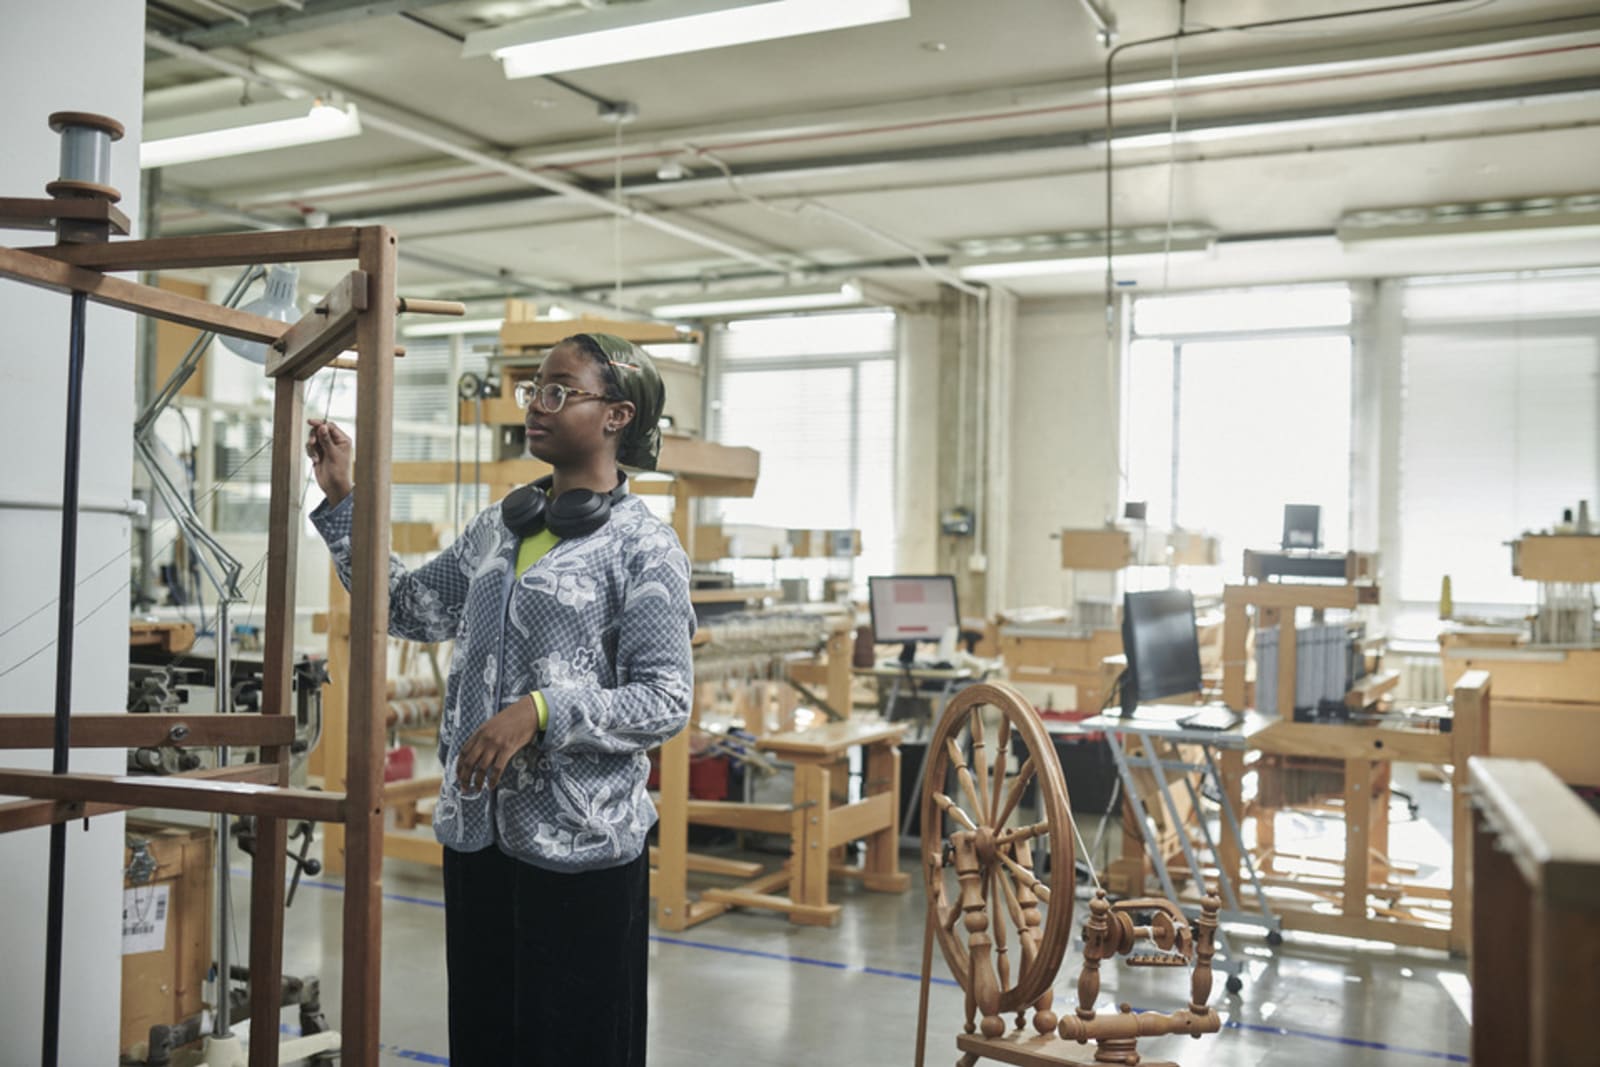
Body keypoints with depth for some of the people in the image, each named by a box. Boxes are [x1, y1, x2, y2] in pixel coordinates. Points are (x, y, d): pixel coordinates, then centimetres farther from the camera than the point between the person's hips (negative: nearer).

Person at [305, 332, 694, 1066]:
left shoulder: (642, 546, -9)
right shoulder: (498, 526, 10)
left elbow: (667, 700, -13)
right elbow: (409, 608, 16)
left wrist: (541, 712, -24)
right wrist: (342, 500, 12)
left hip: (579, 844, -6)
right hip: (477, 829, 6)